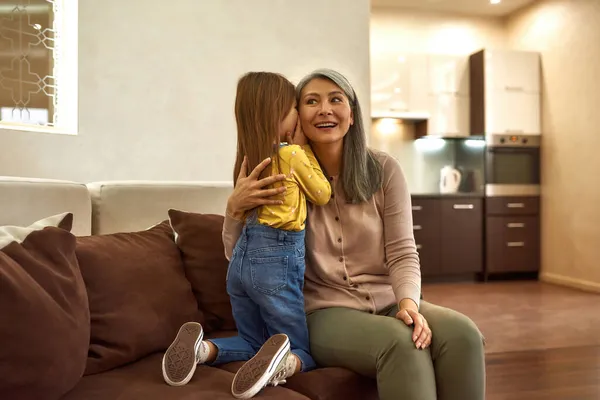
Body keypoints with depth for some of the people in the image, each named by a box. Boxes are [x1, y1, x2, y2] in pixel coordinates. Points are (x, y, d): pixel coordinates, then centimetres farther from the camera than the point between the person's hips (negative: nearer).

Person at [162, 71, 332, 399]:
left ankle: (203, 349, -5)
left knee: (253, 342, 23)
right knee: (305, 352, 8)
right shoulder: (293, 154, -10)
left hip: (242, 258, 6)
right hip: (278, 260, -6)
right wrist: (305, 146, 8)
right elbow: (323, 195, 4)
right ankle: (282, 362, -26)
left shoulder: (248, 157, 8)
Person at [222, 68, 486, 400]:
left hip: (389, 303, 3)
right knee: (401, 342, -33)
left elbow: (402, 253, -1)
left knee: (463, 333, -27)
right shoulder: (284, 178, 0)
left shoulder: (383, 170, 1)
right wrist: (235, 208, -17)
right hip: (327, 312, -2)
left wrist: (409, 303, -21)